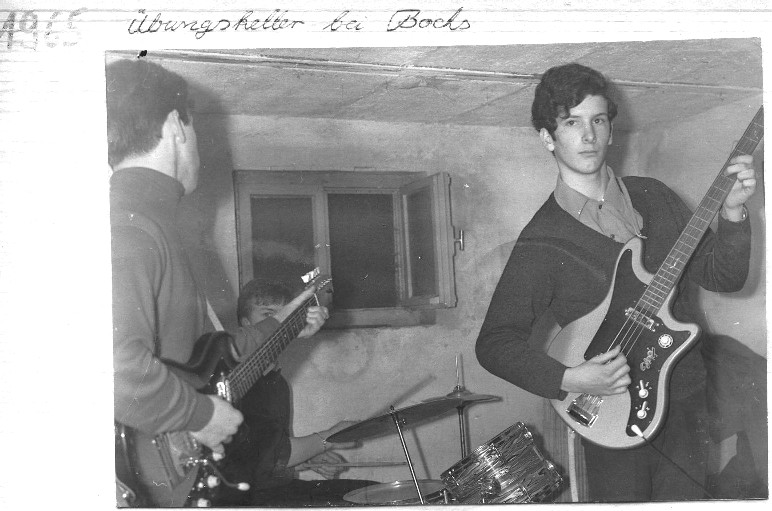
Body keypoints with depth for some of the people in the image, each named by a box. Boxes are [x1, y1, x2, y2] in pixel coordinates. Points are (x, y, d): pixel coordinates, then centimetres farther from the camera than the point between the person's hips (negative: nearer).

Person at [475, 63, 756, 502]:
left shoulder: (654, 197, 5)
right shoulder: (542, 243, -10)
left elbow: (722, 277, 3)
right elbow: (494, 343, -11)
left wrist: (733, 213, -14)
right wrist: (569, 380, -24)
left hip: (687, 400, 4)